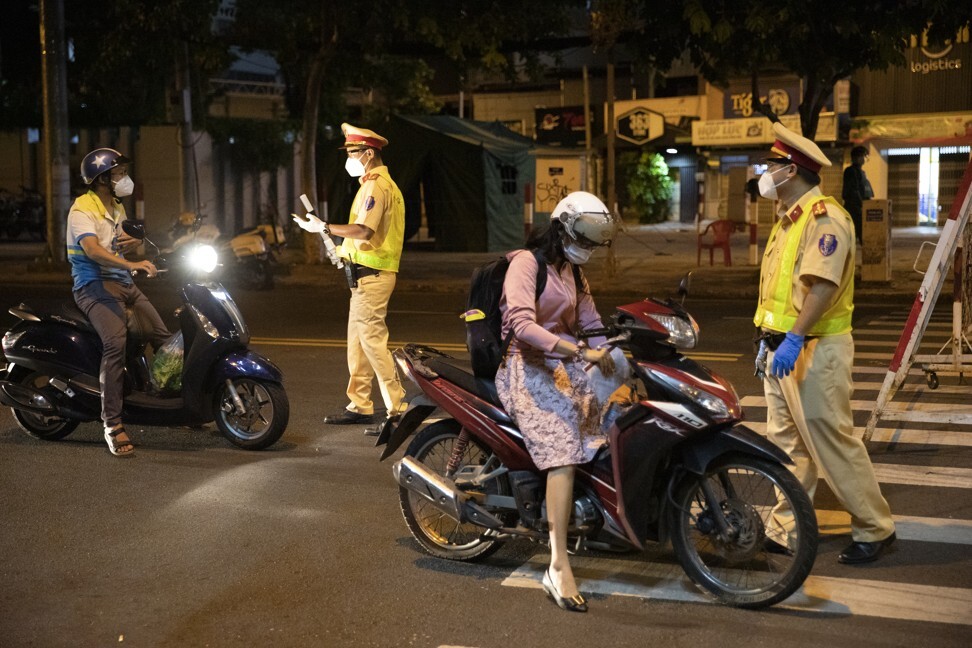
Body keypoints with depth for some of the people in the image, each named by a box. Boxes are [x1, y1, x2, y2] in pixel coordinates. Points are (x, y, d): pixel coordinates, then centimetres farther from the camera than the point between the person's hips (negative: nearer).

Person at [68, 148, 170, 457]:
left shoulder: (117, 208, 18)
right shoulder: (82, 210, -11)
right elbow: (92, 250, -28)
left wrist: (131, 243, 7)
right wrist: (132, 264, -42)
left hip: (123, 282, 9)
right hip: (94, 285, -9)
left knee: (162, 337, 1)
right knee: (116, 342, -29)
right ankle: (112, 423, -29)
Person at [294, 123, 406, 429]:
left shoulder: (375, 185, -13)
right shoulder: (383, 184, 20)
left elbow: (364, 230, -25)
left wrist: (324, 227, -19)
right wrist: (347, 251, 16)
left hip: (371, 275, -11)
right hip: (368, 274, 11)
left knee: (372, 339, -11)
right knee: (357, 340, 13)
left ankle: (397, 409, -9)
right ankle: (359, 406, 19)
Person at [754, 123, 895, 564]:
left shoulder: (824, 217, -15)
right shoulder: (789, 219, 17)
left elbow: (823, 284, -26)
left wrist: (794, 338, -30)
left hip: (813, 350, -10)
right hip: (784, 347, 10)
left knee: (832, 442, -5)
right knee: (786, 442, 12)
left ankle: (875, 529, 8)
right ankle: (785, 529, 19)